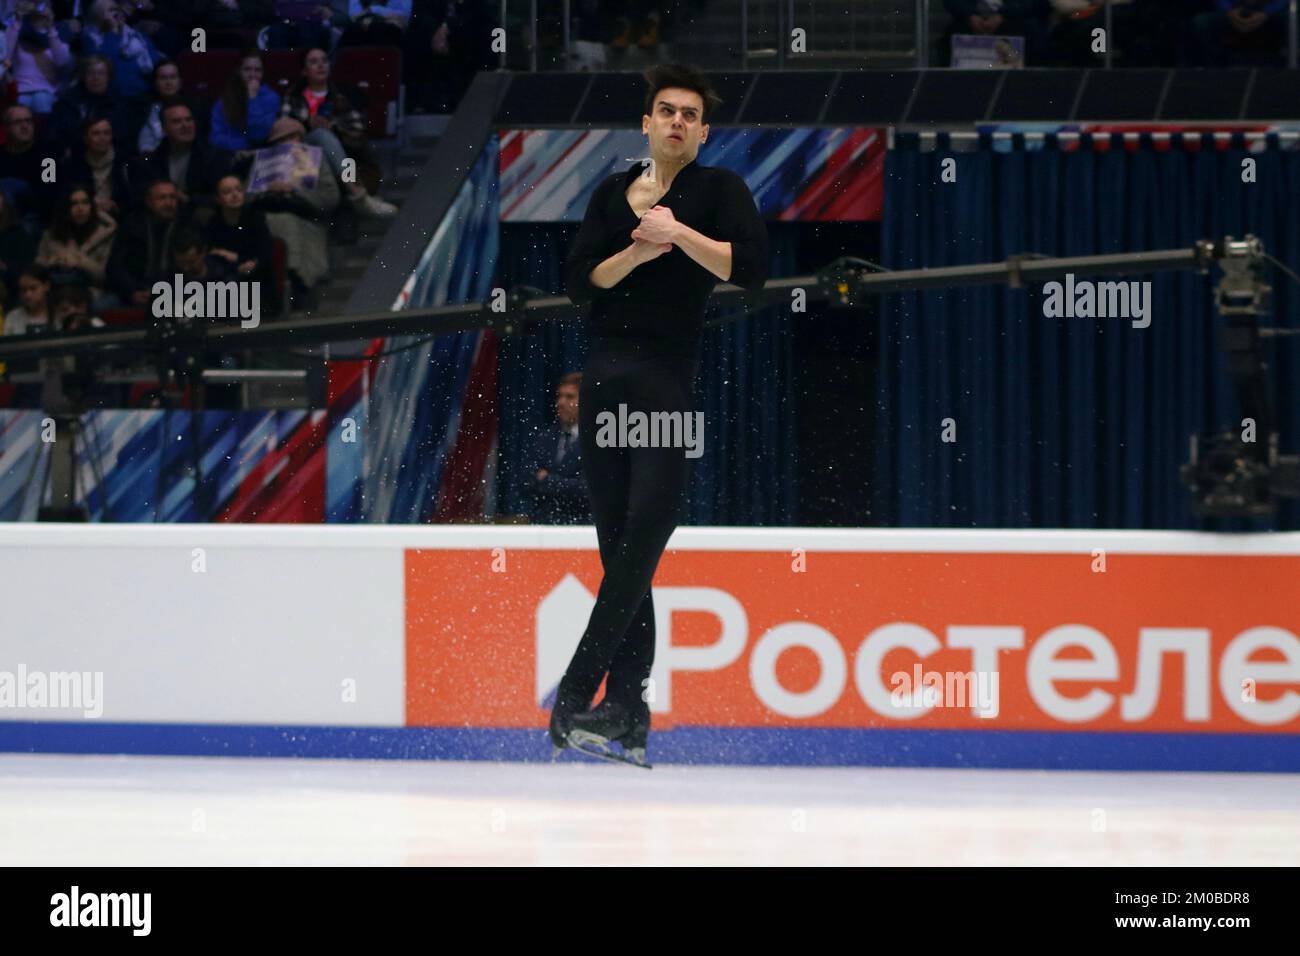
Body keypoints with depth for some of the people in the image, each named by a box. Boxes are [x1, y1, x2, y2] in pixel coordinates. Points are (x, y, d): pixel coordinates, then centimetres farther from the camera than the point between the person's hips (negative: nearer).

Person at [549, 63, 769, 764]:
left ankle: (575, 697, -16)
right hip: (607, 378, 4)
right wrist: (637, 252, -7)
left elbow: (750, 268, -11)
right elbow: (577, 280, 7)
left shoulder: (719, 189, 3)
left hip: (678, 383, -4)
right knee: (618, 548, 2)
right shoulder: (612, 194, 16)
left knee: (641, 541, -14)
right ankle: (628, 715, 2)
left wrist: (677, 231, -14)